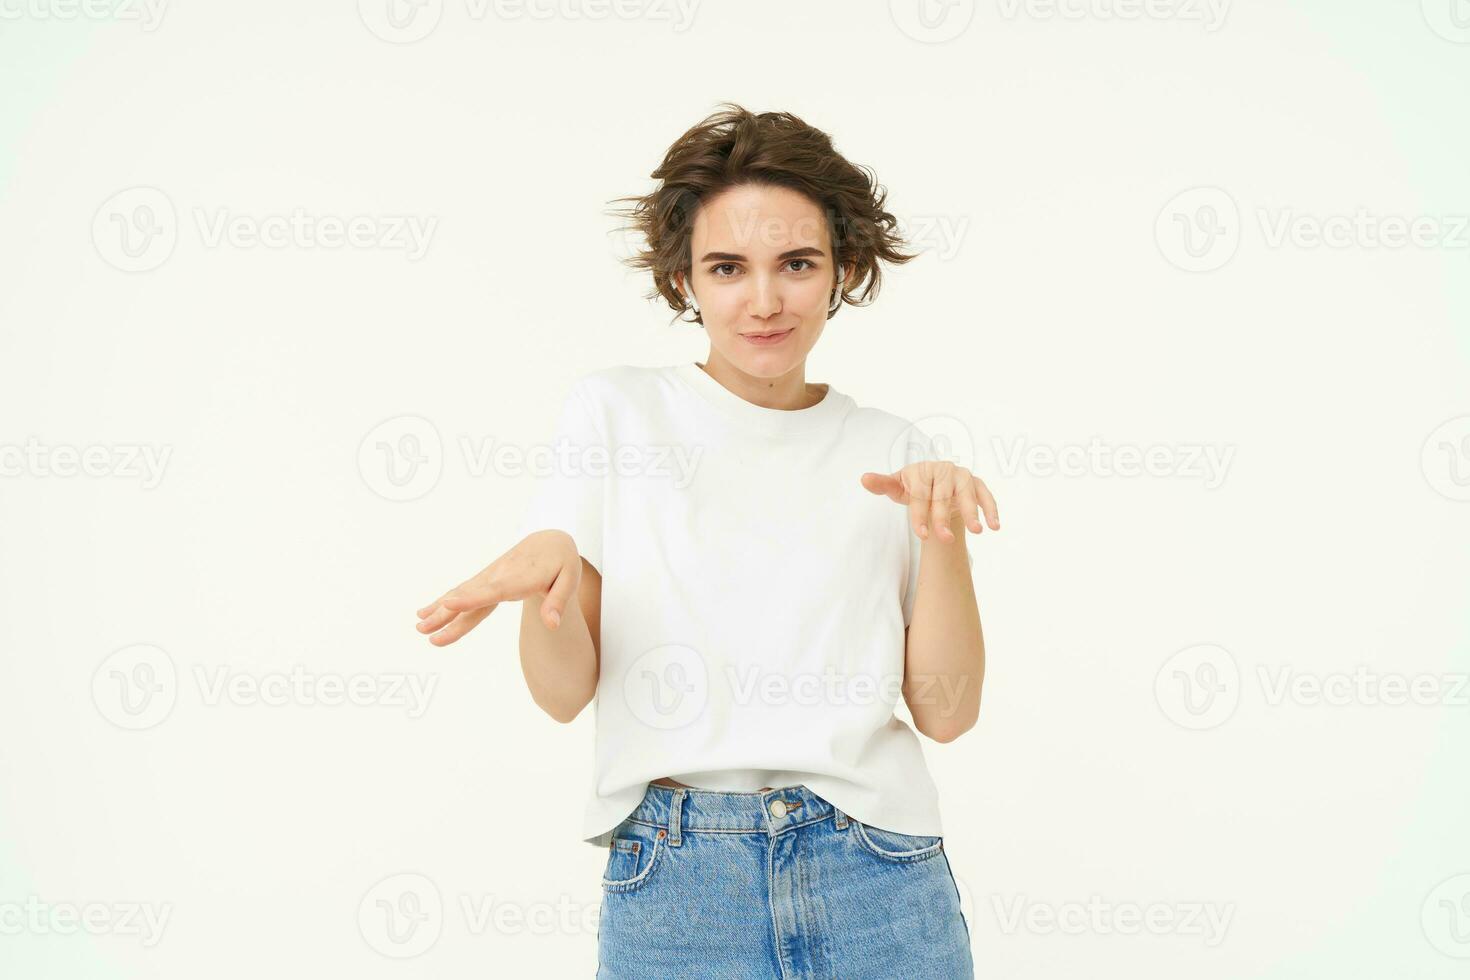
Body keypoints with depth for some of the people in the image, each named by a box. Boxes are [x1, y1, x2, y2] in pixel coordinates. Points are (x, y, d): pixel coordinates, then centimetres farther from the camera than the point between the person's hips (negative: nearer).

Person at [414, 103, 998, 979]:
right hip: (671, 885, -1)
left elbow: (947, 712, 3)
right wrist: (543, 560, -19)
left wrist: (943, 536, -10)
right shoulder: (615, 410, 4)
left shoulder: (890, 450, 8)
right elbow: (566, 690, 0)